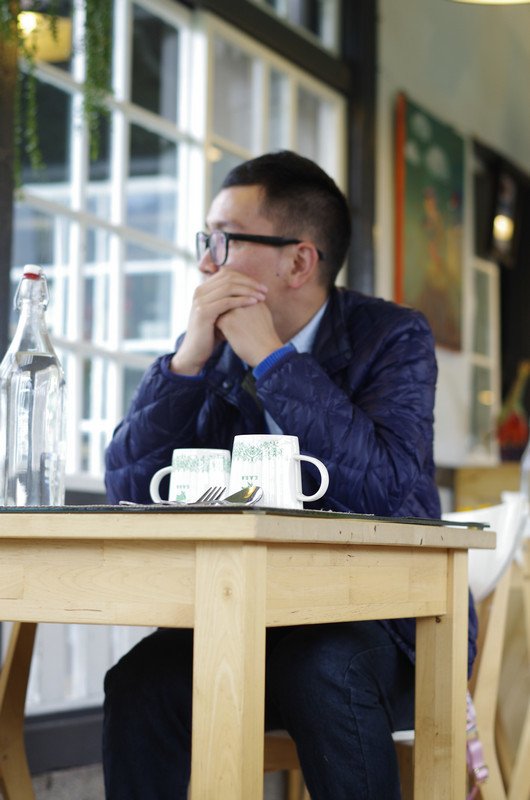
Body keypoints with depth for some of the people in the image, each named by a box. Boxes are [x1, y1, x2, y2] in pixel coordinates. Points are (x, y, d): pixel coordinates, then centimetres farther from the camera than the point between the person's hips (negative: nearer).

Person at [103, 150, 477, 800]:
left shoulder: (392, 337, -4)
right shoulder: (209, 349, 7)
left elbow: (389, 487, -22)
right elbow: (129, 491, -2)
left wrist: (271, 357, -19)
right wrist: (188, 358, -14)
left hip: (380, 627, -3)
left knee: (323, 676, -35)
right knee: (140, 681, -24)